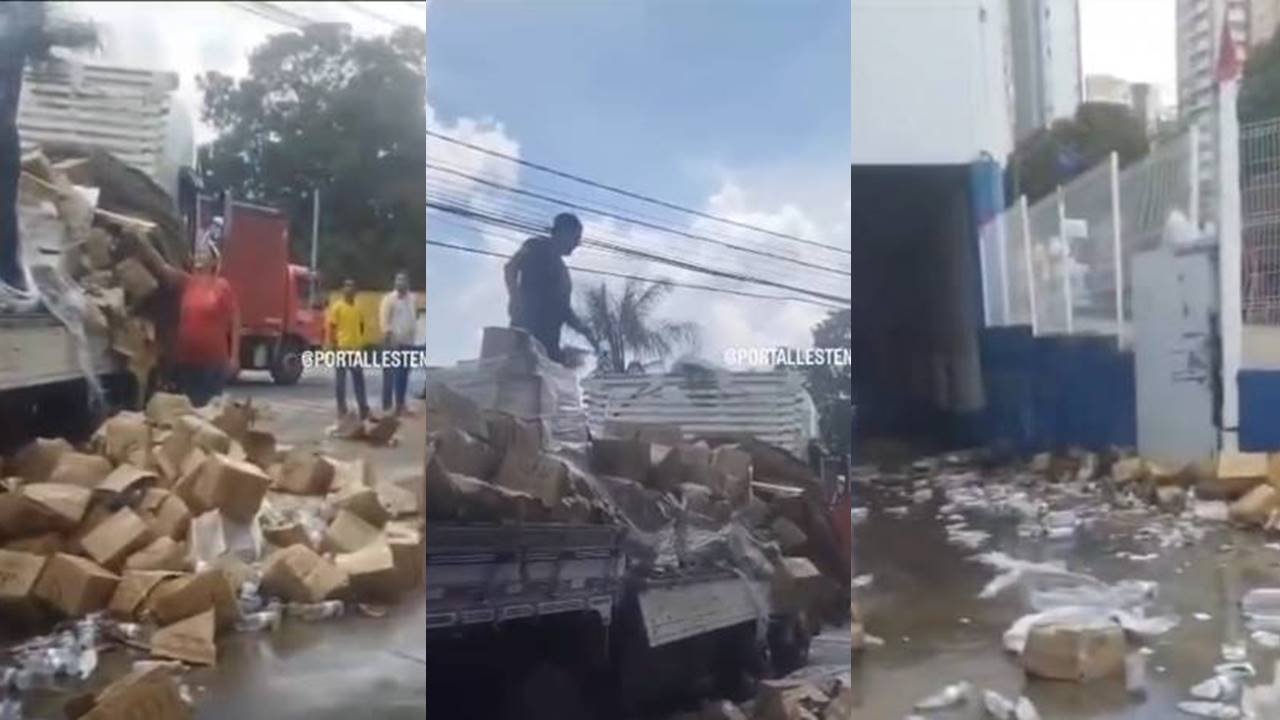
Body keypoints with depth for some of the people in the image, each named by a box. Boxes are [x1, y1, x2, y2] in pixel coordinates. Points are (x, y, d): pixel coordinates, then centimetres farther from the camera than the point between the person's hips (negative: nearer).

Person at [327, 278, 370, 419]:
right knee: (341, 379, 3)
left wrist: (360, 340, 14)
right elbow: (330, 327, -9)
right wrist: (333, 345, -12)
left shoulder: (357, 307, 10)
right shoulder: (337, 306, -7)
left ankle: (364, 409, 14)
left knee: (359, 379, 9)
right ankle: (341, 409, 9)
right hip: (342, 348, -6)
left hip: (356, 348, 6)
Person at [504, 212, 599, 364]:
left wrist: (584, 330, 15)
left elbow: (563, 308, 30)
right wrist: (515, 299, -26)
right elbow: (510, 267, -10)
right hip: (527, 332, -8)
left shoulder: (561, 269, 29)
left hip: (549, 339, 9)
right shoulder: (537, 247, 6)